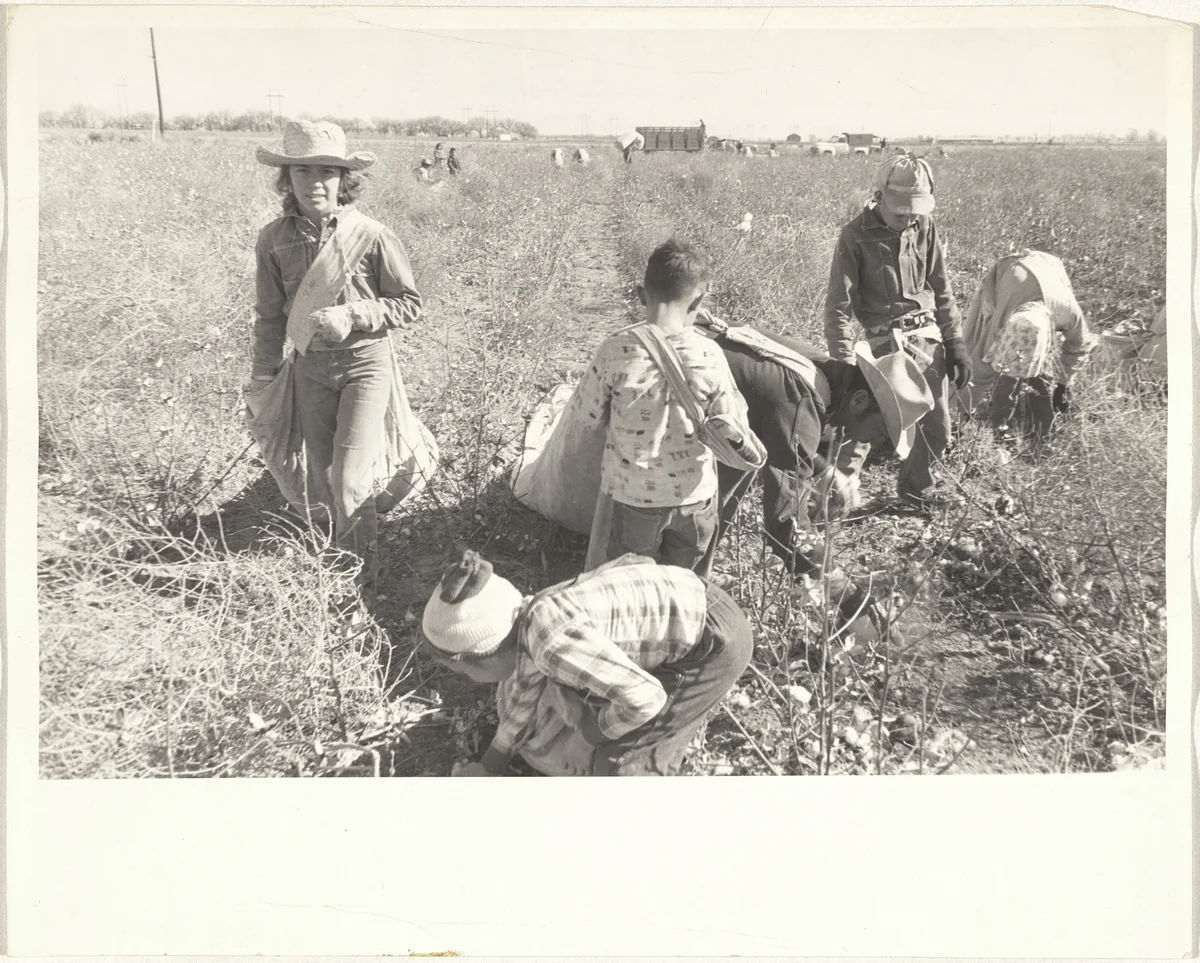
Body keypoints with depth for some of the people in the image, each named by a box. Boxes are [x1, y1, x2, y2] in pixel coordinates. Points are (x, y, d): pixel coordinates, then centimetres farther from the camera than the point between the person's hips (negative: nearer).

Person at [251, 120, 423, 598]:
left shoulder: (371, 236, -15)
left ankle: (363, 572, 11)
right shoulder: (274, 239, -5)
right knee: (322, 477, 12)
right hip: (311, 366, 4)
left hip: (365, 364, -4)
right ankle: (345, 559, 34)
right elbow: (270, 316, 6)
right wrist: (263, 378, 10)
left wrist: (351, 316, -19)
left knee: (349, 478, -10)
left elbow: (410, 304, -7)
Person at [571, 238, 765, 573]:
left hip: (631, 495, -1)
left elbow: (585, 416, -7)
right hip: (694, 495, 2)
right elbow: (731, 429, -9)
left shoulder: (616, 350, -18)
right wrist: (756, 454, 12)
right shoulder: (709, 355, -15)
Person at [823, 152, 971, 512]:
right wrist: (843, 358, -20)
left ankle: (916, 486, 33)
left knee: (937, 426, 11)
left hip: (928, 336, 5)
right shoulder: (856, 235, -9)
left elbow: (941, 289, 12)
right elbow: (839, 303, -11)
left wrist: (955, 342, 8)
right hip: (885, 342, -5)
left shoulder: (924, 226, 4)